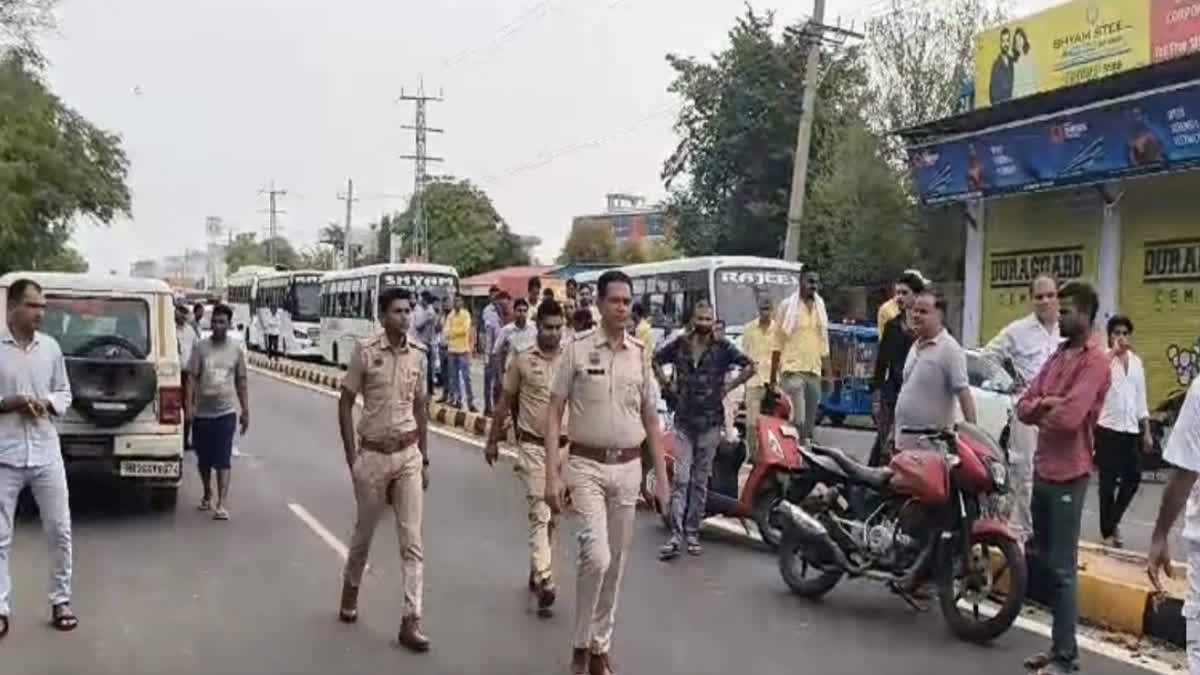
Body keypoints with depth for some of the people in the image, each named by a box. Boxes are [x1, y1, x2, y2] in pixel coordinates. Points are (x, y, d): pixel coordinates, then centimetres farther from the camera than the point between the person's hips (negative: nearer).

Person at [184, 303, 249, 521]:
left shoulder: (236, 349, 3)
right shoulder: (201, 347, -1)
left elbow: (241, 382, 8)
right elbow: (191, 377, -2)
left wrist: (246, 411, 7)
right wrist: (189, 405, -13)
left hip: (226, 413, -1)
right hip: (202, 413, 1)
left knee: (223, 460, -8)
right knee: (204, 459, 15)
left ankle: (221, 505, -10)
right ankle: (207, 495, 35)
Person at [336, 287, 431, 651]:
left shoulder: (418, 354, 2)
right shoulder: (365, 352, -9)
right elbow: (345, 404, -3)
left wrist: (425, 459, 10)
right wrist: (352, 456, -7)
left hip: (408, 454, 2)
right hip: (372, 455, -2)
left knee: (412, 540, -2)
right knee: (363, 534, 15)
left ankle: (411, 620, 3)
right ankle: (351, 590, 42)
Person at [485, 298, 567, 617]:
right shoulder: (522, 359, -3)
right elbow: (505, 401, 7)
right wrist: (492, 440, 11)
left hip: (564, 446, 3)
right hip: (533, 446, -3)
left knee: (553, 517, 12)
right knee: (540, 513, -11)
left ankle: (537, 572, 28)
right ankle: (545, 581, -16)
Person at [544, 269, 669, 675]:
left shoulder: (640, 354, 5)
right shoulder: (577, 349, -6)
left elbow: (650, 418, 12)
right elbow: (554, 413, -5)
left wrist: (661, 475, 8)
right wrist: (552, 474, -12)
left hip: (628, 467, 4)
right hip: (587, 464, -4)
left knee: (616, 563, 10)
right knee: (596, 556, -16)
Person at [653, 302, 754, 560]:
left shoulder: (722, 347, -2)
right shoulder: (680, 344, 4)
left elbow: (749, 367, -1)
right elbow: (656, 360, 18)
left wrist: (728, 387, -4)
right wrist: (667, 385, 9)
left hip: (711, 422, -1)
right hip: (684, 421, 1)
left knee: (700, 480, 8)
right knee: (680, 479, -6)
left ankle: (692, 533, 18)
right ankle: (676, 536, -7)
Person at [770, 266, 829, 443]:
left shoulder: (820, 308, 14)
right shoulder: (787, 306, -1)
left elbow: (824, 344, 19)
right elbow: (777, 345, -1)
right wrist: (773, 376, -4)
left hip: (814, 372, 5)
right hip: (792, 370, -5)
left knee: (810, 423, 9)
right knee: (798, 420, -15)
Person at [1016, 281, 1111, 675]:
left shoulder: (1095, 361, -12)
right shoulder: (1057, 356, 15)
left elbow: (1069, 417, -24)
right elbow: (1024, 407, 11)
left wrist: (1042, 412, -4)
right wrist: (1045, 404, -10)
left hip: (1068, 476, -9)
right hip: (1042, 470, 9)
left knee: (1062, 569, -4)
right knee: (1044, 561, 15)